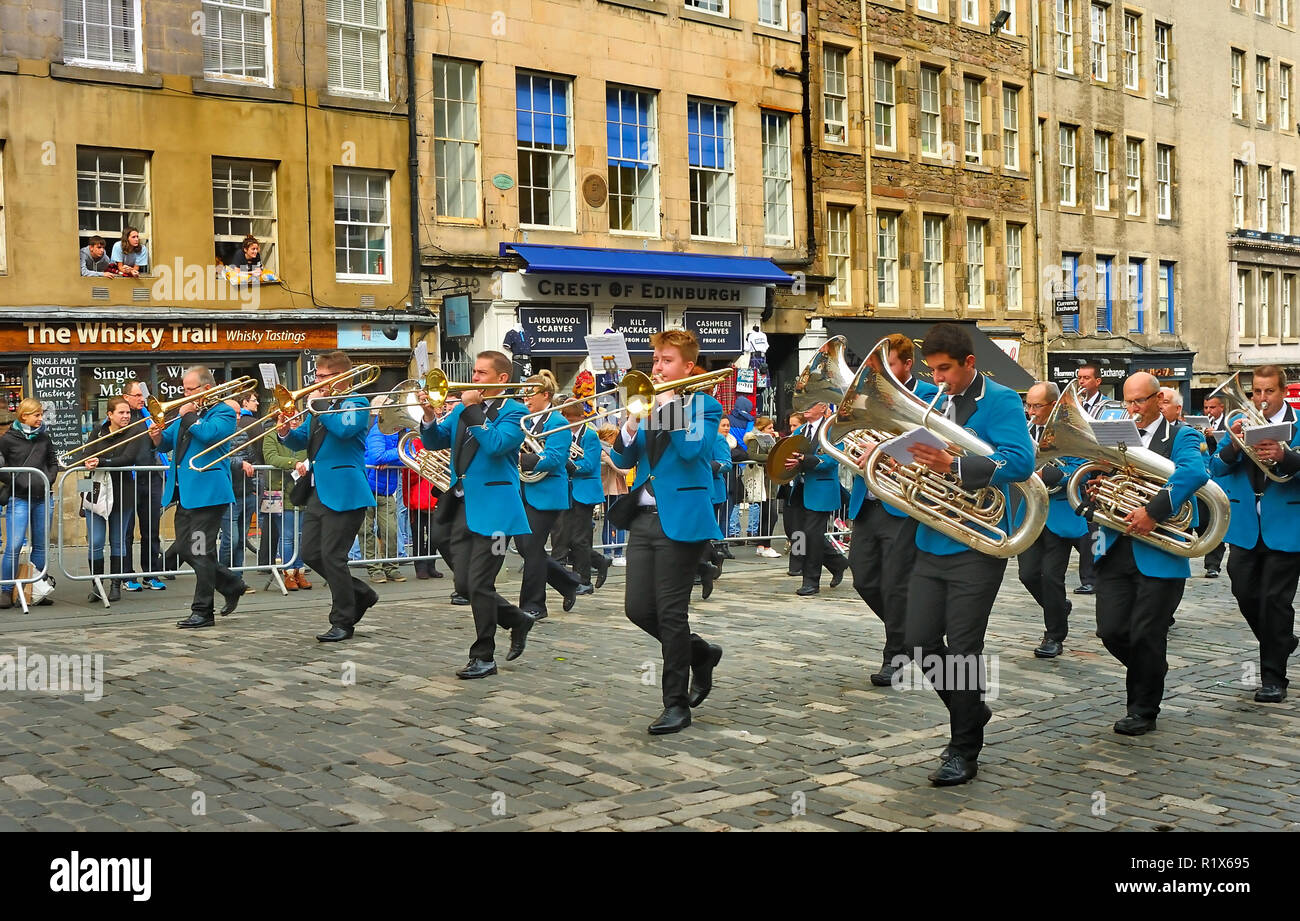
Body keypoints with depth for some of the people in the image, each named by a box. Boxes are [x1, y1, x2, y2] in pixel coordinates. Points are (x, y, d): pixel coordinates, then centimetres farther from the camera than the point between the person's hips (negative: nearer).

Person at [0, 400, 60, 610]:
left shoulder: (44, 437, 10)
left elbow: (53, 462, 20)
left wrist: (48, 481, 4)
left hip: (42, 498, 5)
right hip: (19, 499, -4)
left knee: (41, 545, 9)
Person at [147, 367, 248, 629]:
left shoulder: (223, 412, -5)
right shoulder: (185, 411, 19)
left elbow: (209, 434, -25)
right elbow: (166, 444, 21)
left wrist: (189, 416, -13)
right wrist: (157, 436, -1)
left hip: (207, 491, -9)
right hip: (184, 493, 9)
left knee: (201, 553, -6)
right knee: (184, 550, 10)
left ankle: (202, 612, 1)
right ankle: (232, 585, 24)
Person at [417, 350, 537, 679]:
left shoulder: (514, 411, -7)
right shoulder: (463, 409, 14)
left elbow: (495, 444, -23)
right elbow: (435, 442, 13)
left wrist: (472, 409, -20)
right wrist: (429, 416, -6)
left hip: (492, 509, -7)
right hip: (463, 507, 7)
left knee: (479, 584, -5)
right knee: (464, 585, 8)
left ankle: (484, 658, 9)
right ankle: (519, 620, 30)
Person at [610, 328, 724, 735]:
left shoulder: (705, 406, -2)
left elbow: (692, 449, -21)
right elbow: (623, 458, 9)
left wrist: (669, 405, -15)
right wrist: (632, 421, -8)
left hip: (680, 518, -6)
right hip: (644, 517, 7)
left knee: (671, 612, -4)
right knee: (638, 608, 5)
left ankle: (676, 703, 7)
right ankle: (700, 652, 29)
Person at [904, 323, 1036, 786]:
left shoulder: (1000, 401, -8)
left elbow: (1020, 462, -23)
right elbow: (920, 461, 21)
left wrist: (952, 465, -33)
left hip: (976, 545, -7)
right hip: (932, 541, 7)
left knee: (962, 651, -2)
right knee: (920, 641, 6)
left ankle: (964, 752, 13)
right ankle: (972, 711, 30)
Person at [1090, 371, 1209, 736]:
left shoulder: (1181, 436, -1)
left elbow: (1194, 473, -21)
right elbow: (1089, 477, 15)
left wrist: (1153, 511, -29)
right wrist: (1092, 490, -9)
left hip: (1159, 553, -4)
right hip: (1116, 550, 4)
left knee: (1145, 636, -1)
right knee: (1111, 631, 0)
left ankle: (1143, 711, 17)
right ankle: (1150, 667, 31)